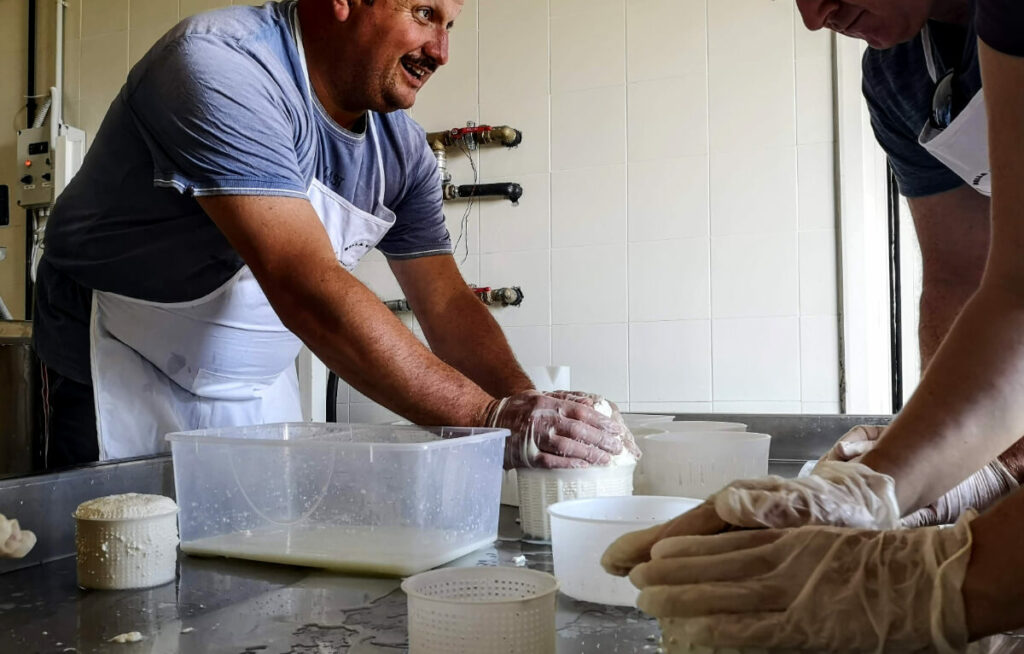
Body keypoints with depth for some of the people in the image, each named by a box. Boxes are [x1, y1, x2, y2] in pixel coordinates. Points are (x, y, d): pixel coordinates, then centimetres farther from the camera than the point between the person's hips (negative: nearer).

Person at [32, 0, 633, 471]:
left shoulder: (402, 144, -2)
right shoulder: (222, 67, -27)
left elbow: (446, 301, -3)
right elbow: (308, 290, -37)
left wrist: (532, 414, -21)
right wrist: (491, 419, -39)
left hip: (262, 391, 6)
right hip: (128, 386, -6)